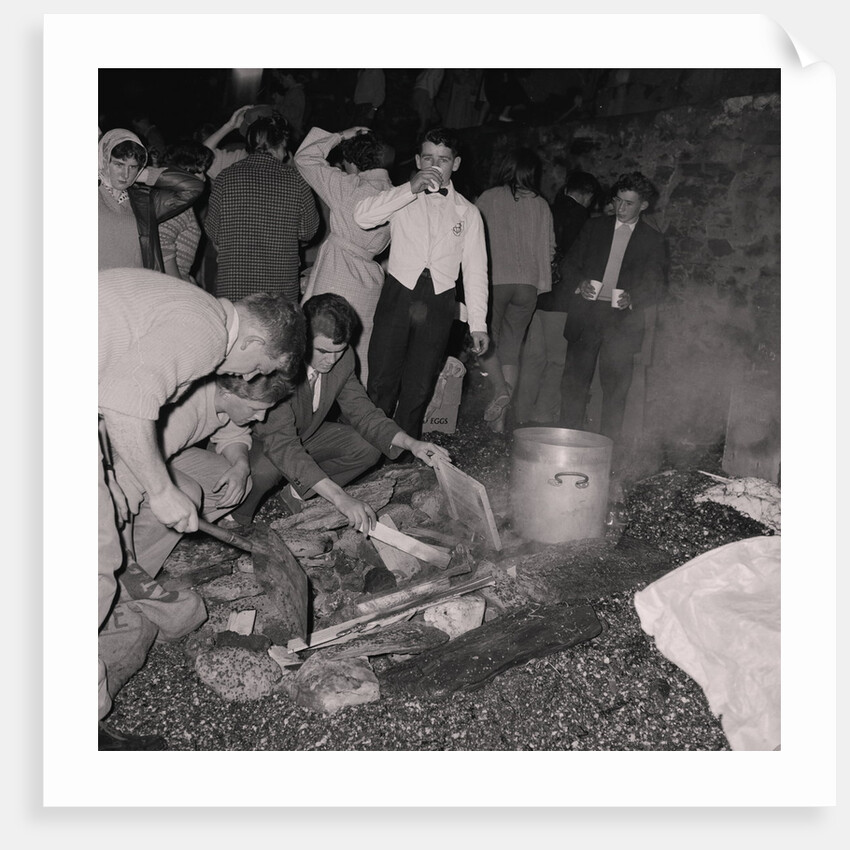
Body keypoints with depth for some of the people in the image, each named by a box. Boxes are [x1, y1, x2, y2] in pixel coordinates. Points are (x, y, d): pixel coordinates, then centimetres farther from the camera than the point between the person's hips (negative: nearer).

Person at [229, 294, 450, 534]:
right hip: (258, 440, -6)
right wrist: (339, 498, -52)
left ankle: (298, 493, 4)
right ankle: (235, 518, -5)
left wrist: (410, 443, -24)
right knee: (266, 468, -37)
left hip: (304, 435, 6)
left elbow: (361, 411, -6)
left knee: (368, 447, -11)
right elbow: (281, 444, -43)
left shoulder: (342, 357, -17)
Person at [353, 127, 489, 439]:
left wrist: (478, 323, 3)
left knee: (419, 388, 3)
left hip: (439, 303, 1)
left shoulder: (468, 212, 14)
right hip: (399, 295, -1)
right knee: (382, 382, -7)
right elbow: (362, 216, -8)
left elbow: (475, 269, 10)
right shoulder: (401, 198, 11)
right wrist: (411, 188, -11)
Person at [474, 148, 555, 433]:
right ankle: (500, 416, 5)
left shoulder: (489, 198, -1)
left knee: (486, 339, 12)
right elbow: (550, 248, 10)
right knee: (512, 347, 8)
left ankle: (500, 388, -14)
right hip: (528, 284, 3)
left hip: (494, 279, -3)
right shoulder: (541, 205, 7)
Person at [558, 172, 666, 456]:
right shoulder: (594, 227, 13)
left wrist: (632, 300, -14)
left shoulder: (653, 240, 9)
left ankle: (610, 447, 8)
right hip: (585, 313, 1)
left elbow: (654, 283, 6)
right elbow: (570, 262, 12)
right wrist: (579, 284, -9)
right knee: (575, 380, 1)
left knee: (615, 385, -1)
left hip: (622, 319, -1)